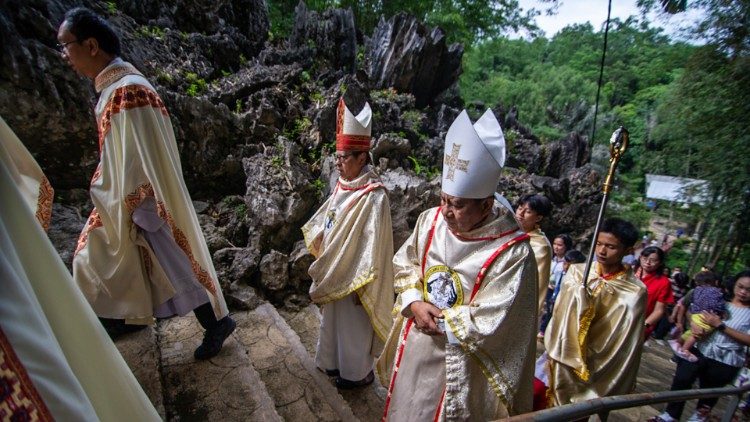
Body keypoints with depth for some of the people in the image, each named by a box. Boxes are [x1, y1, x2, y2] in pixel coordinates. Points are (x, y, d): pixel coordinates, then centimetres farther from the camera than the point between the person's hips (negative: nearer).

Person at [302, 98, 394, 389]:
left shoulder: (374, 197, -26)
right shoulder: (344, 185, 0)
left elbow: (372, 247, -25)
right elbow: (328, 221, 14)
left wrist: (359, 285, -20)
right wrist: (318, 238, 2)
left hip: (354, 276, -8)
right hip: (335, 271, 8)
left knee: (354, 324, 14)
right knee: (335, 319, 26)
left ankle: (359, 372, 39)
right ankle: (337, 361, 50)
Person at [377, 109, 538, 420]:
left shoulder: (513, 253, -24)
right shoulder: (430, 220, -10)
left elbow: (490, 321, -21)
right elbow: (404, 265, 1)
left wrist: (437, 320, -18)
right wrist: (415, 304, -15)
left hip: (459, 359, -4)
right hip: (413, 347, 5)